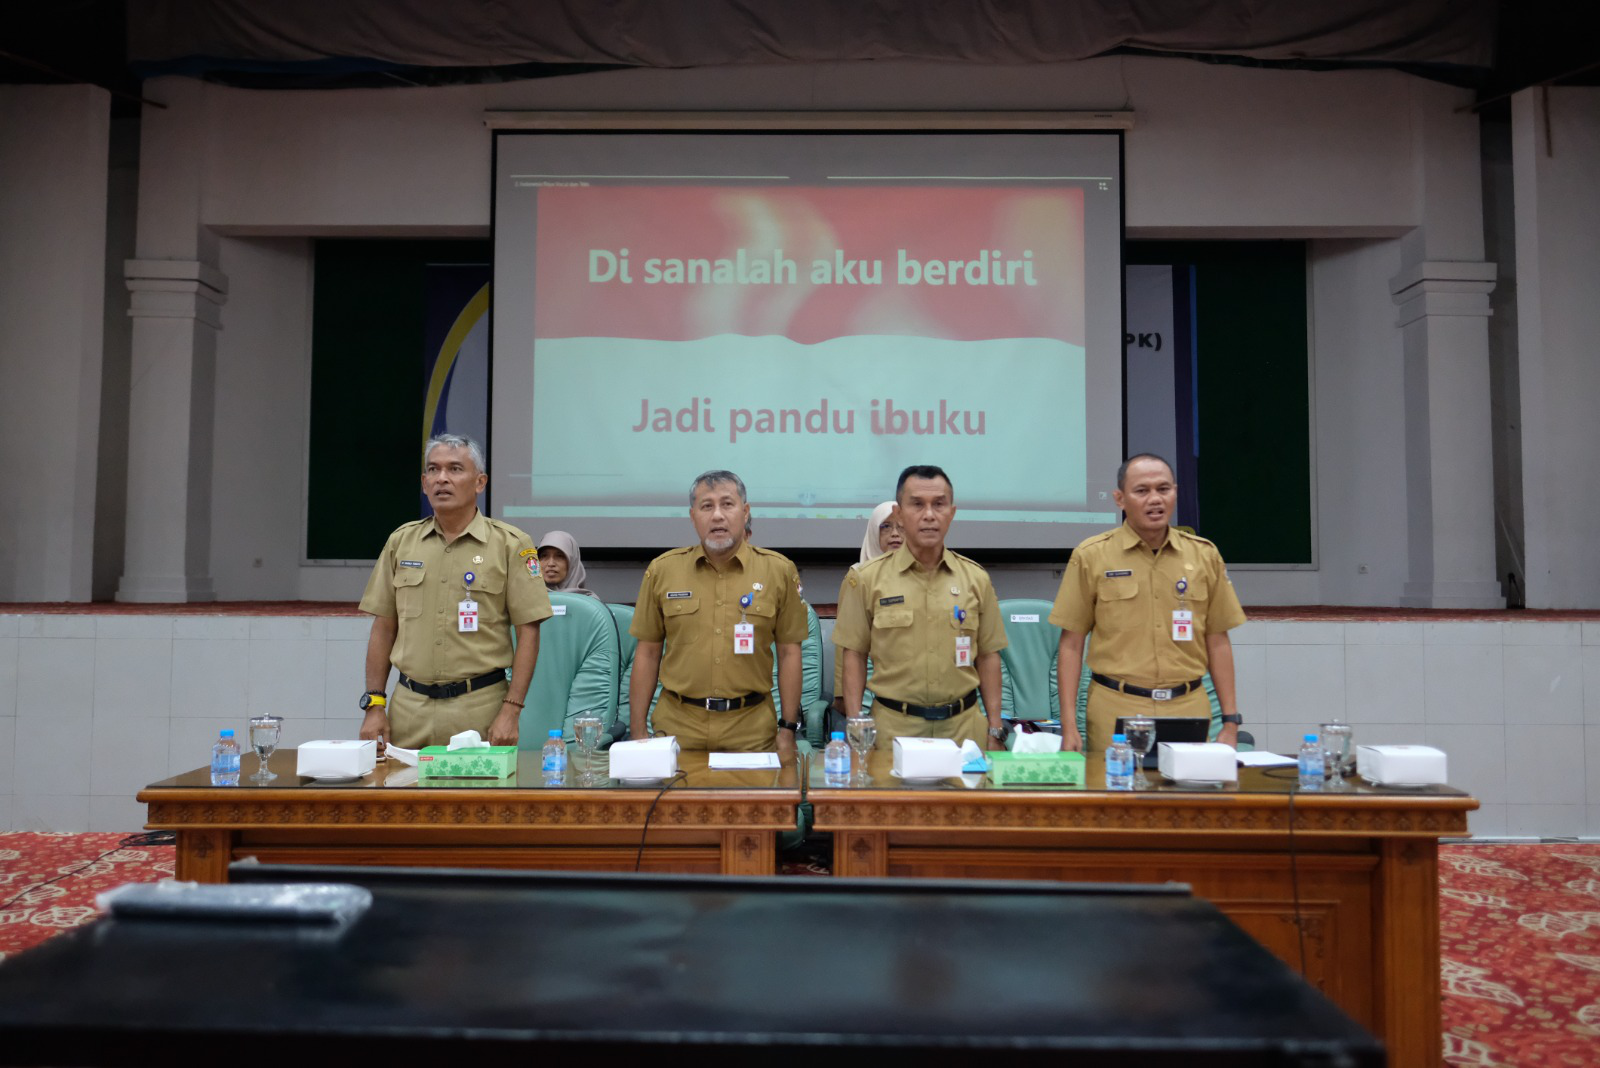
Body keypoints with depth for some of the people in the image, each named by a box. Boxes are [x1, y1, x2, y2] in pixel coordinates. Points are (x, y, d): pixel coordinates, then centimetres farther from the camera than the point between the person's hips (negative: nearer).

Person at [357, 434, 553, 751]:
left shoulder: (510, 544, -3)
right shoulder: (401, 542, 9)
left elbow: (528, 633, -6)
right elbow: (383, 628, 11)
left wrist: (510, 711, -12)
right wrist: (374, 704, 4)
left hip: (479, 705, -3)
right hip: (409, 706, 3)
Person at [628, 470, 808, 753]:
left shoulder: (779, 570, 0)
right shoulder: (662, 570, 2)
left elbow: (789, 652, 3)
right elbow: (648, 653, 6)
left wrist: (788, 730, 0)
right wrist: (637, 732, 3)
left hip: (751, 728, 0)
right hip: (677, 725, 1)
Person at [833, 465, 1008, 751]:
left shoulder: (976, 579, 4)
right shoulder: (866, 578, -2)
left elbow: (988, 656, 8)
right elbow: (854, 655, 0)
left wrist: (995, 729, 5)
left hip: (964, 724, 2)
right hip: (894, 726, -2)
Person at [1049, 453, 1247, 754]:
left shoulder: (1204, 555, 6)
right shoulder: (1091, 556, -1)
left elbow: (1217, 642, 10)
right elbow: (1071, 644, 0)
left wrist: (1230, 720, 7)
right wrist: (1069, 726, -5)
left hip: (1189, 707, 2)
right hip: (1115, 709, -2)